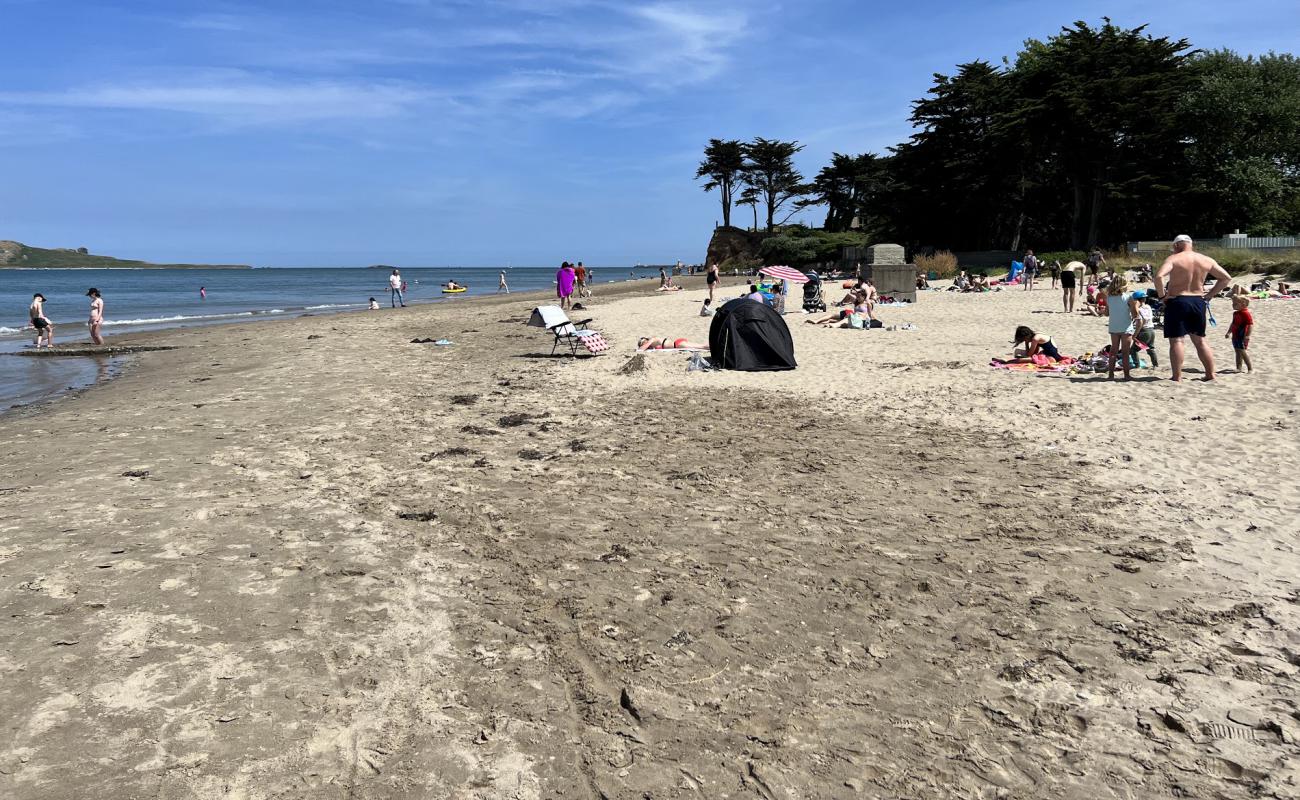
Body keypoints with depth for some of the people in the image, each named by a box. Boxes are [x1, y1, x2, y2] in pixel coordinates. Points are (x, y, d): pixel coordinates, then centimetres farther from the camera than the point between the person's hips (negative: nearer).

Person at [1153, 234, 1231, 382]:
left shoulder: (1174, 259, -9)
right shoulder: (1207, 260, 8)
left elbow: (1158, 276, -25)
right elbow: (1226, 278, 13)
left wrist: (1161, 295, -13)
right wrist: (1209, 295, 14)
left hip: (1177, 302, -5)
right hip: (1198, 302, 5)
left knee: (1176, 340, -3)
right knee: (1200, 340, 16)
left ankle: (1177, 378, -6)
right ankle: (1211, 374, 20)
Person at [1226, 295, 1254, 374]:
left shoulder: (1246, 313, -16)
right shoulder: (1235, 313, 13)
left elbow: (1251, 325, -21)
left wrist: (1248, 335, -27)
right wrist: (1228, 332, 26)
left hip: (1242, 337, -9)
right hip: (1235, 336, 9)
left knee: (1242, 351, -11)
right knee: (1238, 352, 12)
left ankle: (1250, 368, -3)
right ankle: (1239, 367, 18)